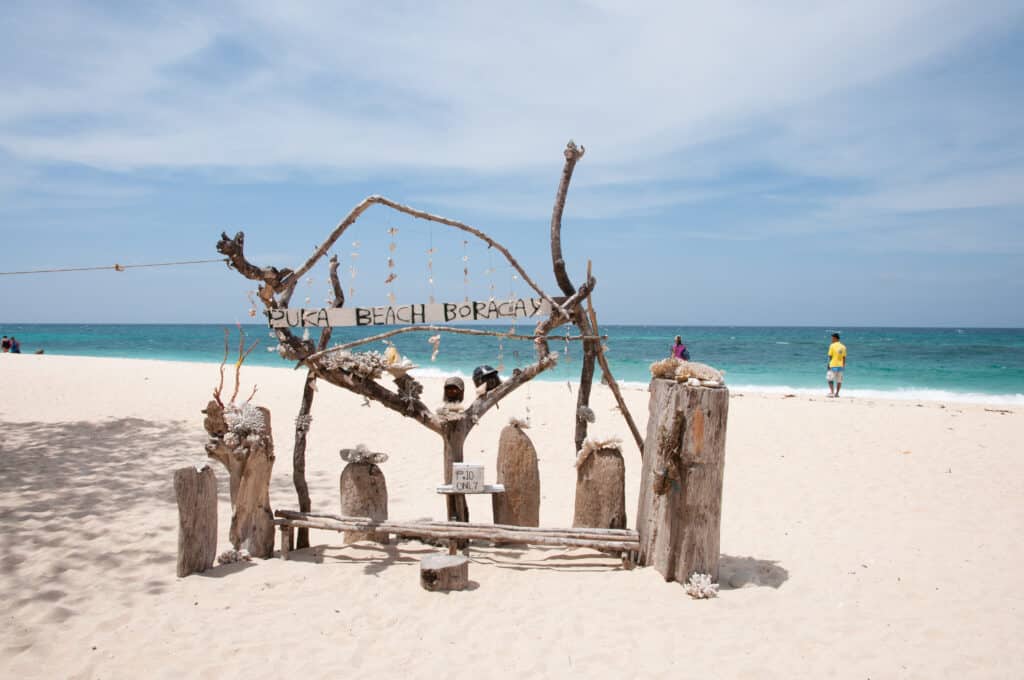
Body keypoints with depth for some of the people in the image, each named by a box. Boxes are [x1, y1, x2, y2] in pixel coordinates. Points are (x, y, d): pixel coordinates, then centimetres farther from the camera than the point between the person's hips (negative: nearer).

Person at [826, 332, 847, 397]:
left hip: (833, 366, -4)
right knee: (839, 380, 9)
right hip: (840, 366, 5)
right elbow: (844, 358, 7)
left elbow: (830, 356, -7)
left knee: (830, 379, 4)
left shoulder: (832, 346, -8)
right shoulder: (843, 346, 6)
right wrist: (843, 366, 14)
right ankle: (837, 393, 10)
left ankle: (832, 392, -7)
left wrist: (828, 365, -1)